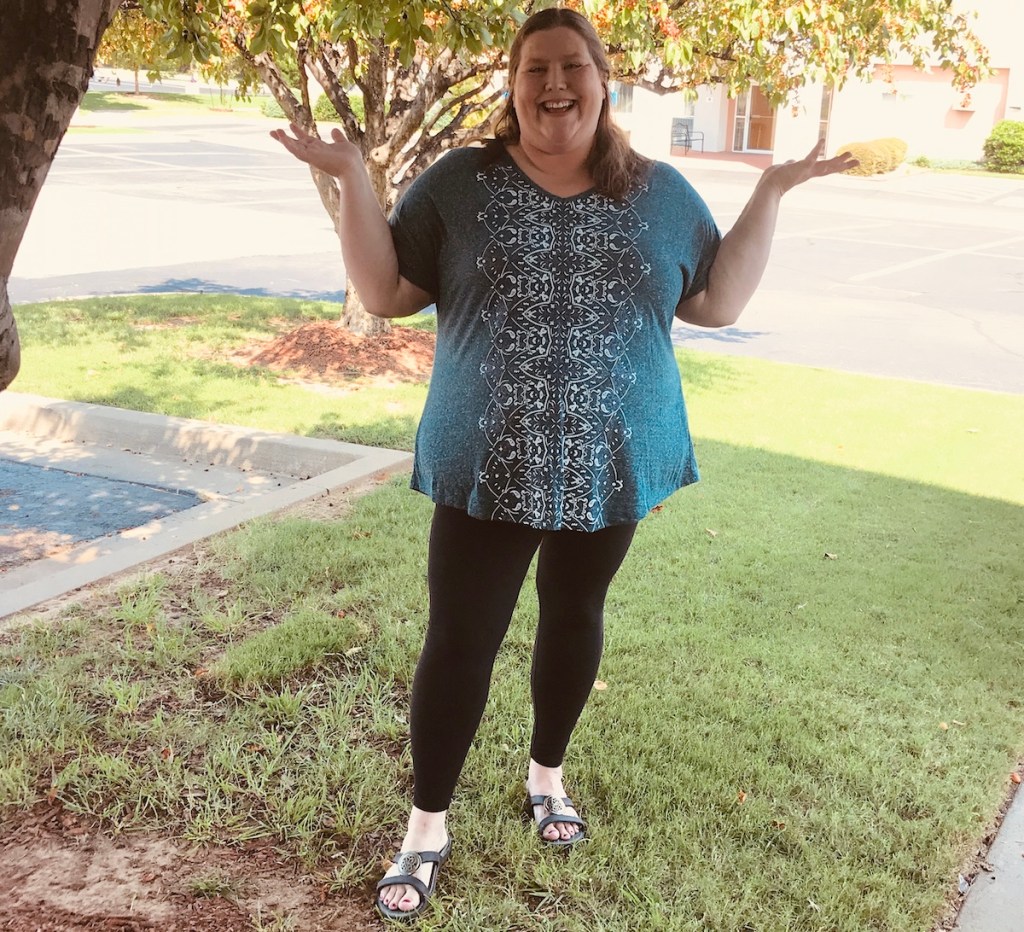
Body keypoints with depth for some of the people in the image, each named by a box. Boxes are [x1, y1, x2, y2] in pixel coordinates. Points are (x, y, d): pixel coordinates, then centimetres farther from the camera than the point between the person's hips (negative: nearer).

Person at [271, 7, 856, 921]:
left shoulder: (662, 193, 4)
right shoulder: (459, 183, -2)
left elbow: (719, 303, 5)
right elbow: (385, 294, -2)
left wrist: (772, 191, 0)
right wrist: (353, 178, -11)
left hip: (611, 465, 3)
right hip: (488, 467, -2)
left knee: (576, 615, 18)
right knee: (460, 638, 2)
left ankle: (547, 772, 43)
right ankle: (428, 827, 20)